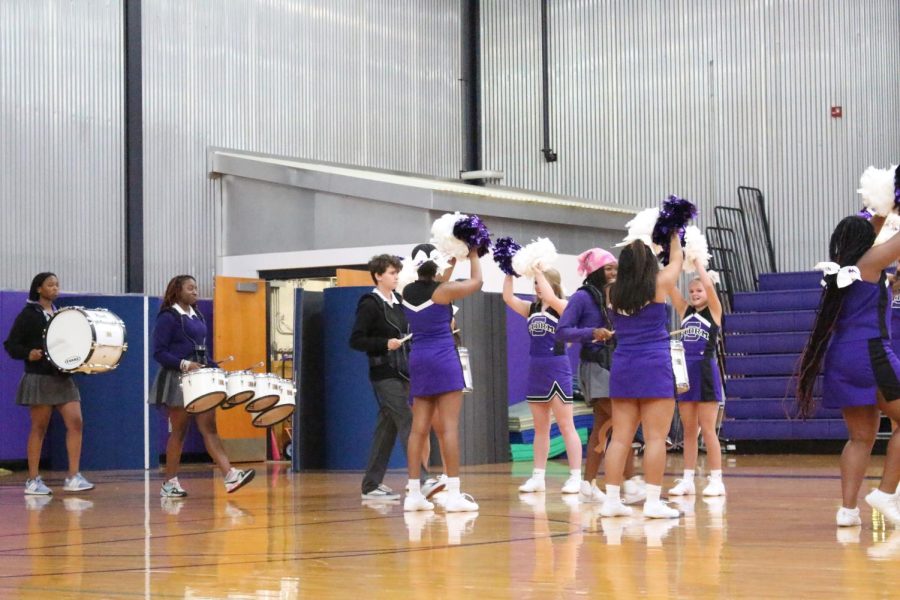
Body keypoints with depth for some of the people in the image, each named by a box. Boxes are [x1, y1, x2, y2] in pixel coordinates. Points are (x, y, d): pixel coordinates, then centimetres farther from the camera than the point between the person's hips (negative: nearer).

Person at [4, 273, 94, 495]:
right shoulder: (28, 315, -2)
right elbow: (11, 345, -4)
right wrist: (28, 354, -21)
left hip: (63, 378, 5)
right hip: (39, 378, -5)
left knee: (75, 422, -5)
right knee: (39, 428, -1)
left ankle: (73, 477, -2)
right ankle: (33, 480, 6)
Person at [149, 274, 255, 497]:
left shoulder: (197, 316, 15)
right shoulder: (168, 317, -8)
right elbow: (159, 353, -13)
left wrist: (215, 368, 7)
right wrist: (184, 364, -24)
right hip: (177, 379, -7)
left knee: (209, 428, -2)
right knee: (179, 431, -1)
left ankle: (230, 476, -13)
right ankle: (170, 483, 9)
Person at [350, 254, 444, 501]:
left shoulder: (398, 302, 14)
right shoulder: (370, 304, -8)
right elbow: (356, 340, -11)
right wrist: (385, 343, -20)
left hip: (402, 373, 8)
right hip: (384, 374, -8)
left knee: (388, 428, 9)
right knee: (407, 423, -15)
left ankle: (372, 485, 14)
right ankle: (422, 481, -20)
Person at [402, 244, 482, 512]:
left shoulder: (408, 292, 7)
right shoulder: (442, 291, -9)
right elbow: (476, 281, 7)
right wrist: (473, 255, 22)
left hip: (418, 359, 6)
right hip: (444, 358, -6)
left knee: (419, 428, 7)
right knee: (449, 427, -7)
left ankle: (413, 493, 6)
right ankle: (454, 494, -11)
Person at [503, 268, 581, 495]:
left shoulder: (562, 307, -6)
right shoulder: (532, 308, 10)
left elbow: (549, 297, -25)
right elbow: (508, 297, 1)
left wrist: (537, 270, -17)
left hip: (557, 369, -6)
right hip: (536, 370, 6)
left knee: (565, 425, -5)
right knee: (540, 427, 10)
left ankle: (575, 477, -3)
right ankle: (538, 477, 13)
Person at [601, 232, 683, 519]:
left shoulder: (614, 292, 6)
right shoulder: (659, 284, -4)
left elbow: (628, 271, 29)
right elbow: (676, 259, 14)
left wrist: (635, 247, 38)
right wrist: (674, 236, 31)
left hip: (622, 367, 4)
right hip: (655, 366, -4)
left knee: (620, 437, 5)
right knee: (655, 437, -4)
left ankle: (611, 499, 4)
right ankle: (653, 501, -7)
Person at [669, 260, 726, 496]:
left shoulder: (714, 310, -1)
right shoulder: (685, 310, 11)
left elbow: (709, 285, -16)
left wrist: (696, 260, -9)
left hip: (706, 372, -5)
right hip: (686, 371, 5)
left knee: (707, 429, -4)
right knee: (689, 430, 7)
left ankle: (716, 480, 2)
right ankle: (688, 480, 10)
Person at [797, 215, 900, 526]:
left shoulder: (839, 268, 16)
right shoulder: (870, 262, -3)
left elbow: (865, 237, 35)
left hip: (839, 358, 7)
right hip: (870, 354, -7)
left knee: (861, 437, 9)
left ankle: (847, 507, -1)